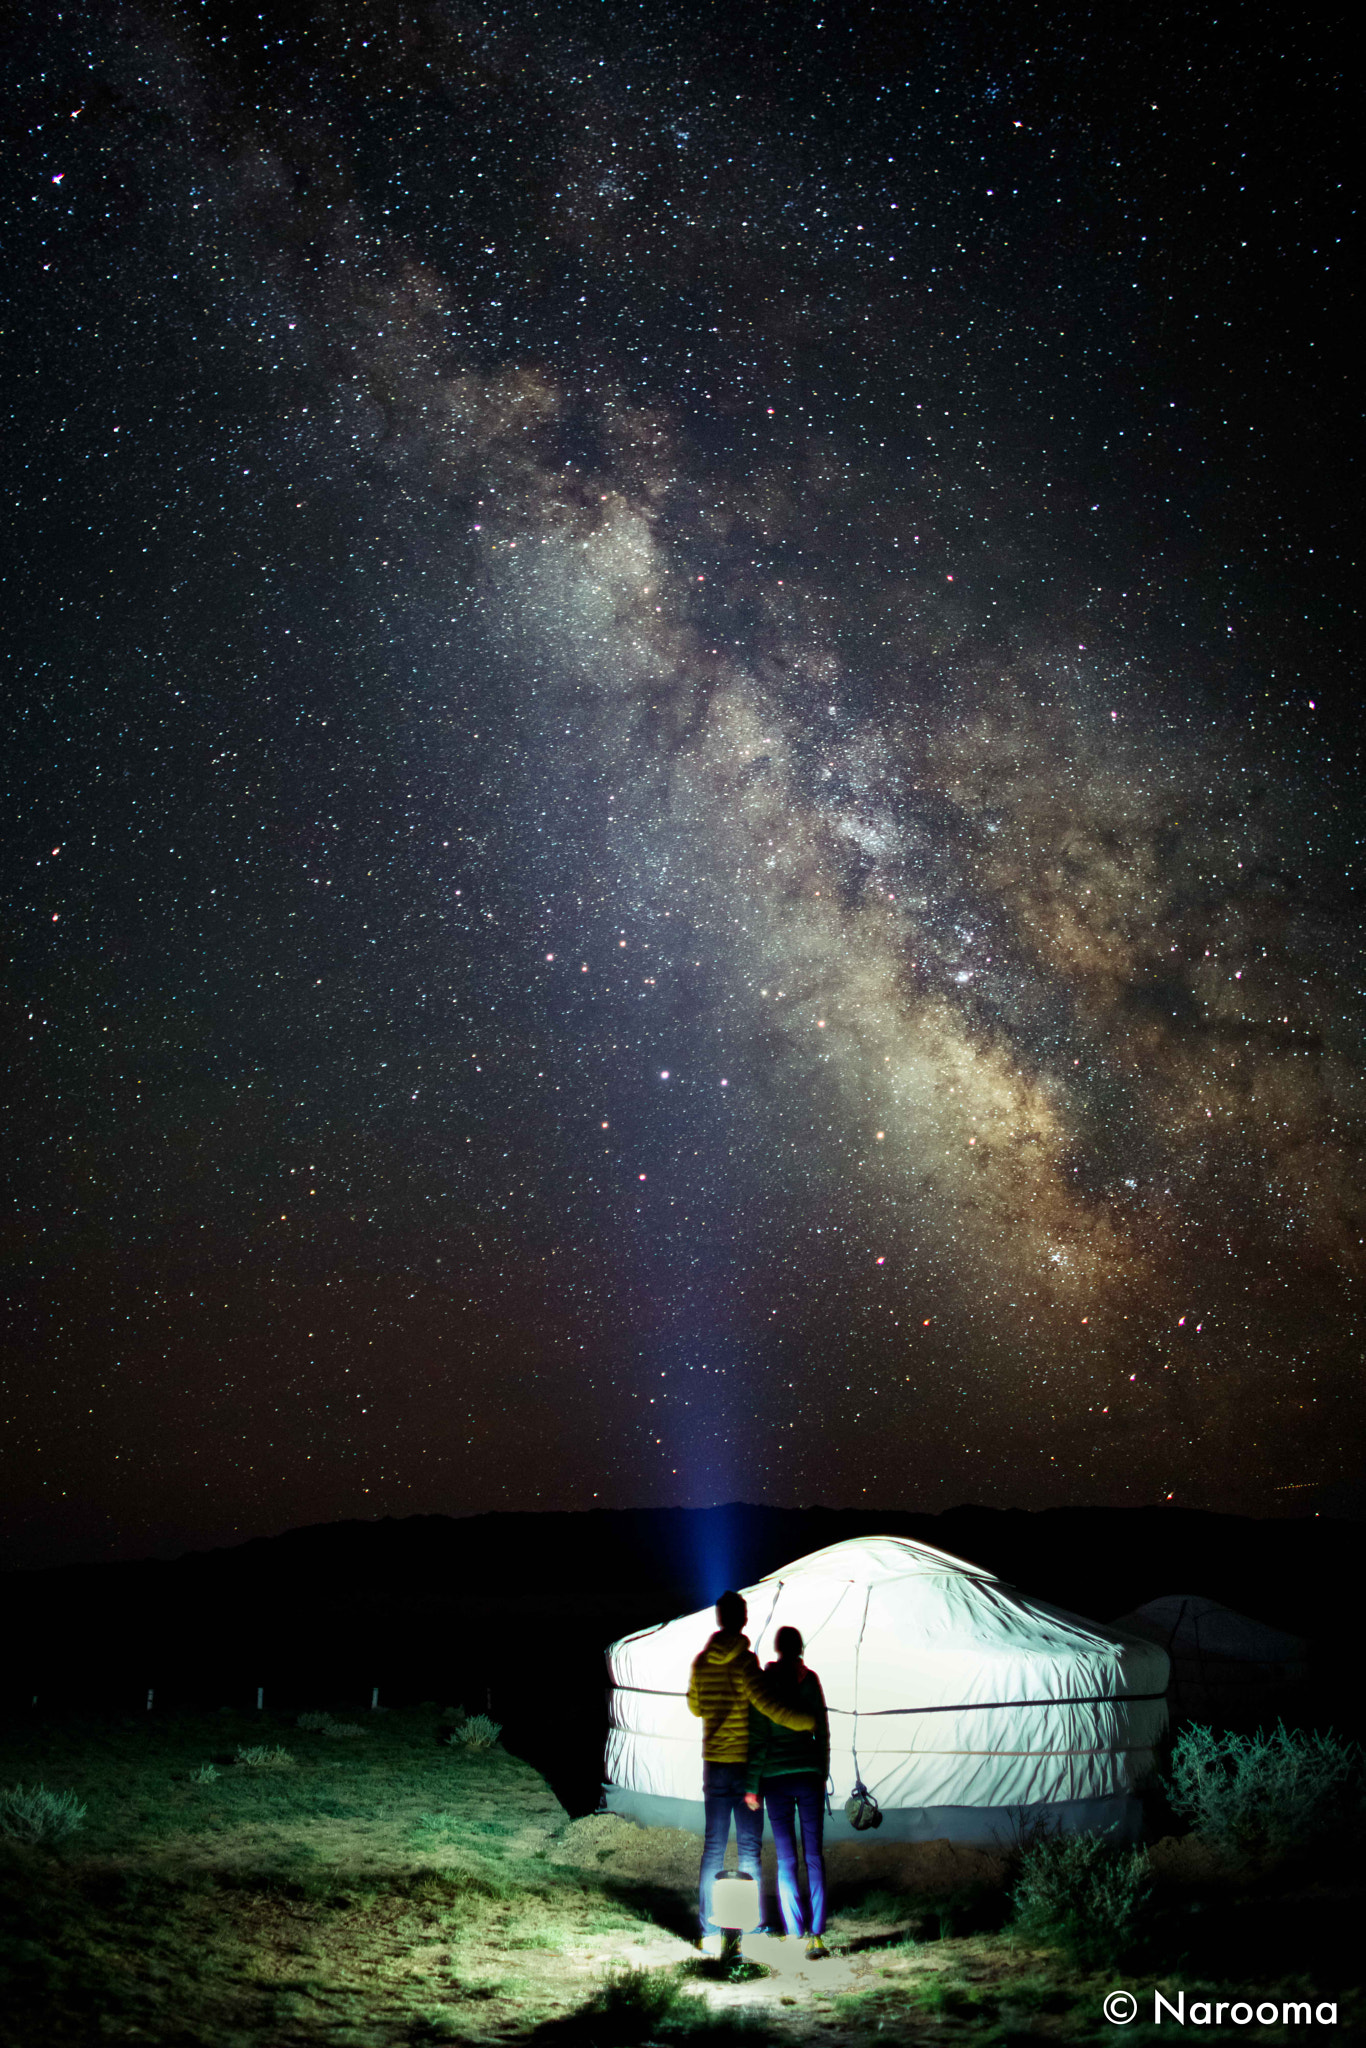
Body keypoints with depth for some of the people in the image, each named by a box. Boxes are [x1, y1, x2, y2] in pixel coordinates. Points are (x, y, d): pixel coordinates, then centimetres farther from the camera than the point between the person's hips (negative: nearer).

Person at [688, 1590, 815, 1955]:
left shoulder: (701, 1662, 4)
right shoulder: (744, 1662, -13)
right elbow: (765, 1703, -24)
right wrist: (807, 1722, -17)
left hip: (713, 1764, 5)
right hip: (746, 1764, -4)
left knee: (713, 1847, 7)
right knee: (749, 1847, 3)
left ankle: (710, 1934, 8)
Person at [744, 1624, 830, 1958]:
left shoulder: (763, 1681, -4)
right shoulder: (810, 1679, 1)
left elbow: (758, 1739, -6)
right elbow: (822, 1732, 6)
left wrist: (751, 1786, -2)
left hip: (775, 1778, -1)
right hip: (809, 1773, 1)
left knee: (786, 1859, 5)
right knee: (814, 1857, 3)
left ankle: (796, 1934, 1)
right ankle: (815, 1934, -5)